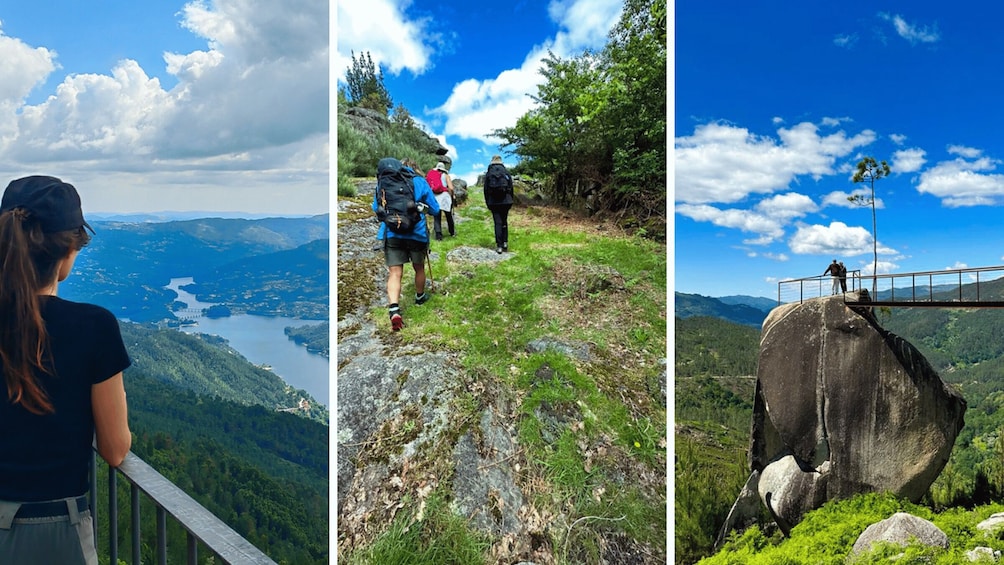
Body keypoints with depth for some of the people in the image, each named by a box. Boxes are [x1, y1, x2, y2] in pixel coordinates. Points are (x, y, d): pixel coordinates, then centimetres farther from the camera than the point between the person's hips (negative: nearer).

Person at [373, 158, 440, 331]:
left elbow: (376, 207, 16)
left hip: (392, 234, 0)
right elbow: (435, 209, 5)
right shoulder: (419, 181, 2)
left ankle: (394, 310, -21)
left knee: (394, 273, -2)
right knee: (419, 268, 22)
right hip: (417, 233, 0)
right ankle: (420, 297, 44)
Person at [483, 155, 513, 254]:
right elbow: (511, 188, 2)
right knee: (504, 222, 15)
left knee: (498, 223, 1)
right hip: (505, 201, 1)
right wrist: (510, 201, 10)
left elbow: (486, 190, 2)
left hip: (493, 202, -1)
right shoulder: (506, 173, 1)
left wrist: (487, 203, 9)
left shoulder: (488, 174, 1)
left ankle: (499, 246, -3)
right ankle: (505, 242, 9)